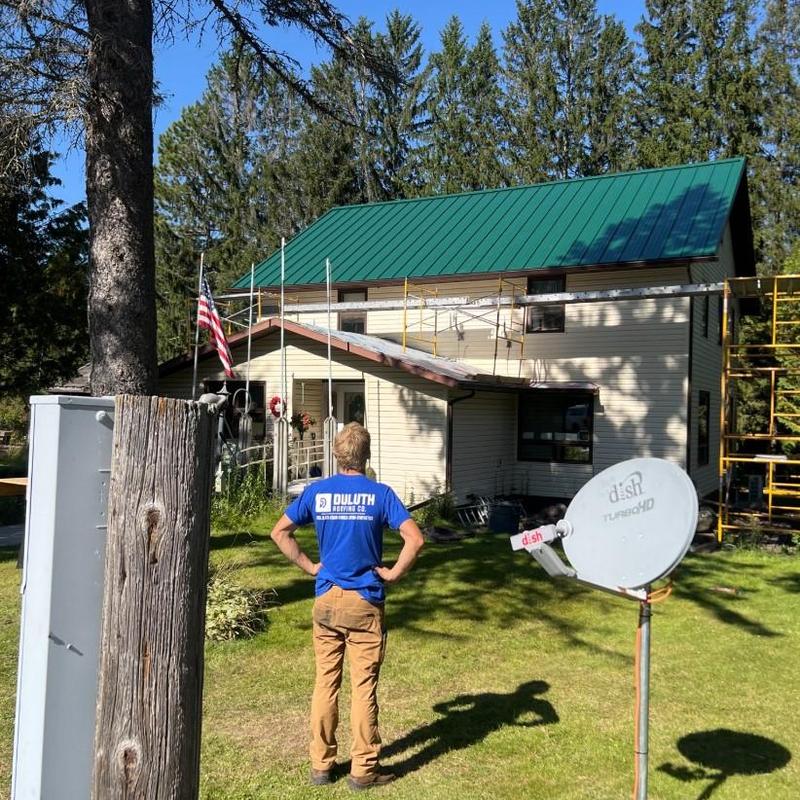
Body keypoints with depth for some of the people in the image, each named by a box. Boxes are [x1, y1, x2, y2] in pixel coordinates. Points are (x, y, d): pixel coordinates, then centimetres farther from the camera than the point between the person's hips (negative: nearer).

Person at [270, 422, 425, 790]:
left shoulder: (316, 492, 0)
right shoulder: (379, 493, -8)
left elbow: (279, 532, 4)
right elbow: (415, 540, -17)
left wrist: (308, 566, 7)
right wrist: (393, 573, -6)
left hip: (326, 601, 3)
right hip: (365, 604, -3)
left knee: (325, 683, 12)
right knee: (363, 687, 5)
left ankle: (321, 765, 23)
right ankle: (363, 769, 15)